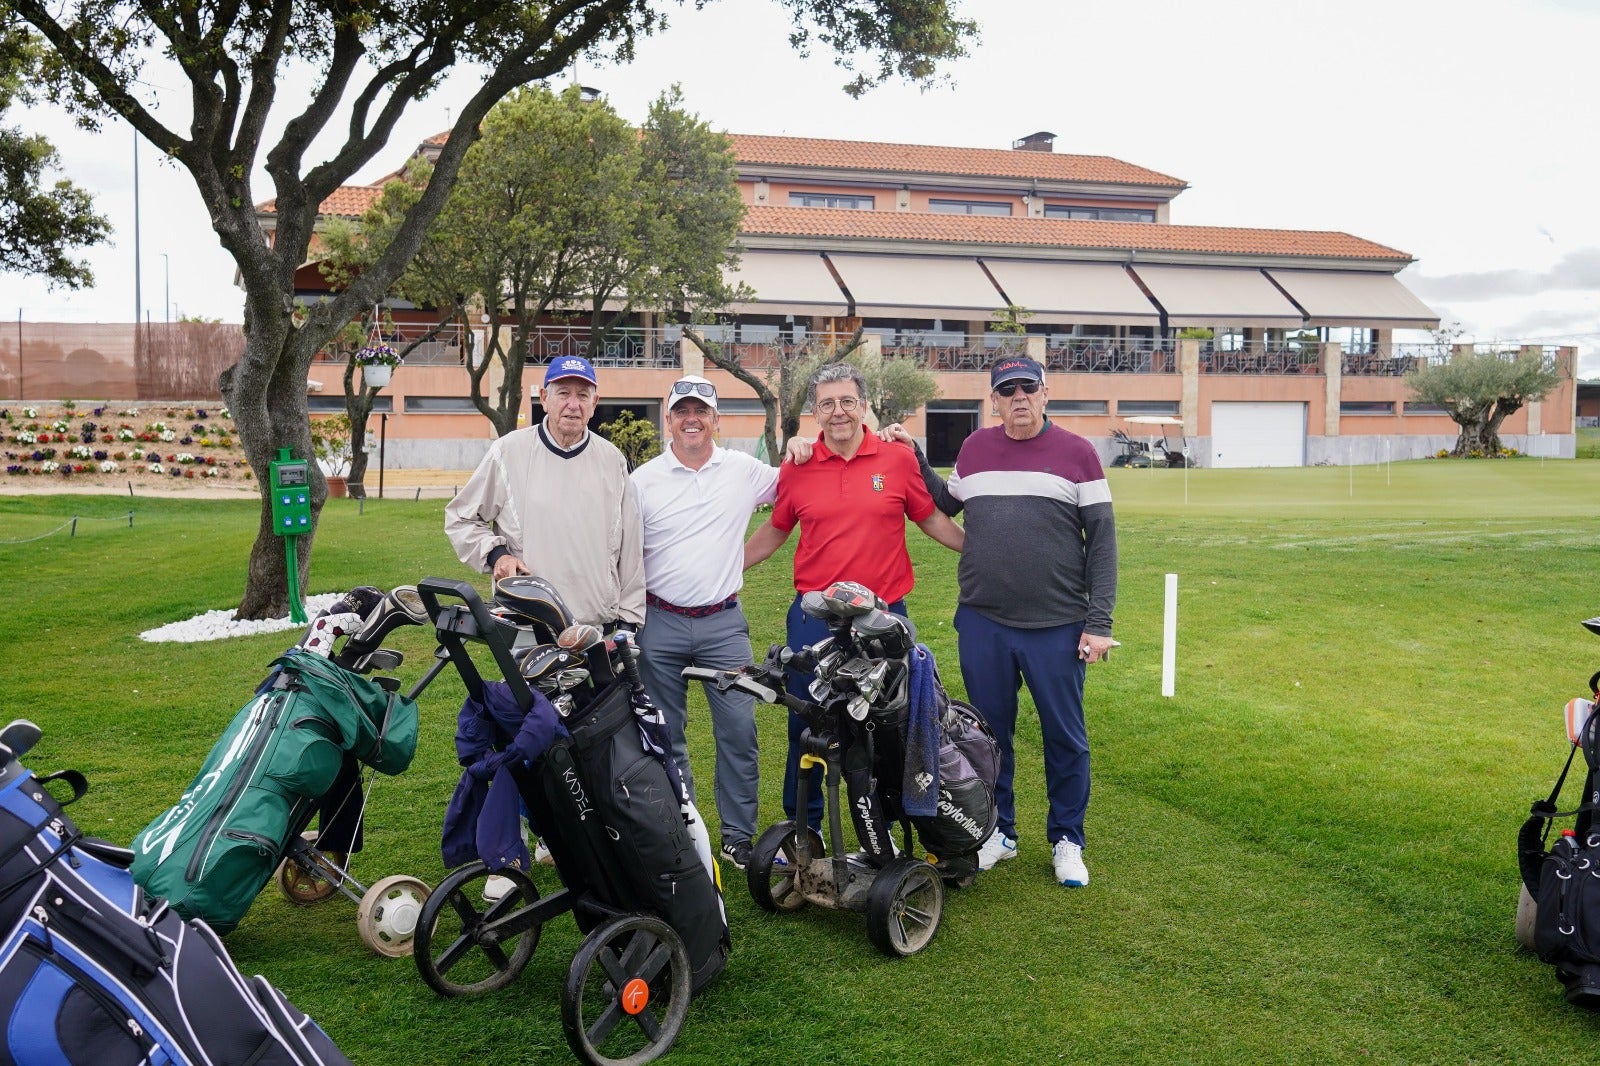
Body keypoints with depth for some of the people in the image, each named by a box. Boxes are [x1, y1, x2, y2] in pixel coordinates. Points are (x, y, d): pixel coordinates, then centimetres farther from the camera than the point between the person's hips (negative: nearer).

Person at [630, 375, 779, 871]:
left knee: (739, 729, -2)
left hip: (724, 623, 0)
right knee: (665, 736, 9)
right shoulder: (643, 480, 3)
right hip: (660, 624, 0)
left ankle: (739, 835, 12)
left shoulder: (744, 470, 4)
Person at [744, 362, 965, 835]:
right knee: (805, 724, 11)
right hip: (813, 616, 1)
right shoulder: (797, 469, 2)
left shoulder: (899, 460, -1)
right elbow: (775, 531, 14)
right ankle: (803, 827, 29)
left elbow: (932, 519, 8)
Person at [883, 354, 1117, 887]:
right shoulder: (975, 449, 8)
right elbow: (947, 504, 25)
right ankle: (998, 830, 30)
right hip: (982, 623, 3)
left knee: (1065, 737, 7)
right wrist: (914, 456, 14)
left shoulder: (1077, 452, -1)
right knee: (991, 732, 13)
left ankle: (1066, 839, 24)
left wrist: (1099, 621, -7)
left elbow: (1102, 540, -2)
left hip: (1057, 626, -3)